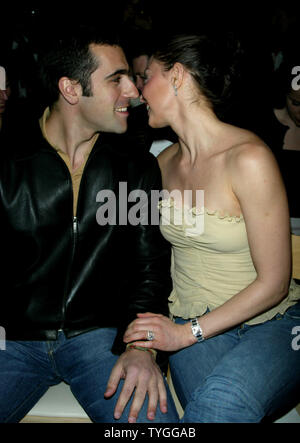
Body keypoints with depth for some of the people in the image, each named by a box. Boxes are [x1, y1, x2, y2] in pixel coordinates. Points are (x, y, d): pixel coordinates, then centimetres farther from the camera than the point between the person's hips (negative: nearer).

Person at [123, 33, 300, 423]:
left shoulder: (248, 158, -16)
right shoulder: (166, 162, 7)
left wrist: (187, 333, -13)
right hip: (191, 324, 4)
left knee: (222, 401, -34)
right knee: (210, 404, -26)